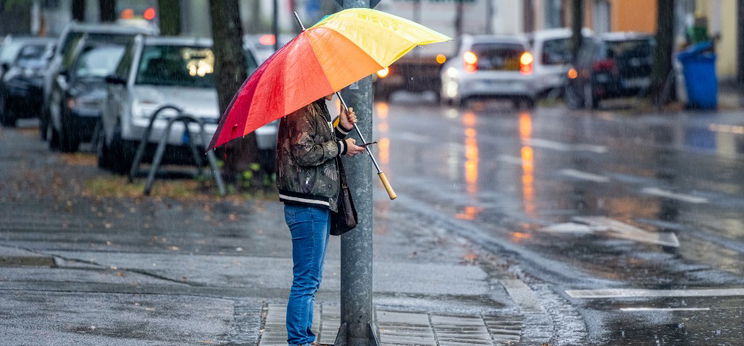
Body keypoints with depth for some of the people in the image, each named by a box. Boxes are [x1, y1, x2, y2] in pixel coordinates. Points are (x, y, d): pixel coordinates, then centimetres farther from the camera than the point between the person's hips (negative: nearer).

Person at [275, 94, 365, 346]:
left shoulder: (318, 110, 19)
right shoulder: (302, 112, -14)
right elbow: (305, 153, -23)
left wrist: (342, 130, 8)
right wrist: (340, 147, -13)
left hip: (318, 204, 11)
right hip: (306, 205, -11)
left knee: (311, 280, 17)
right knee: (306, 280, -7)